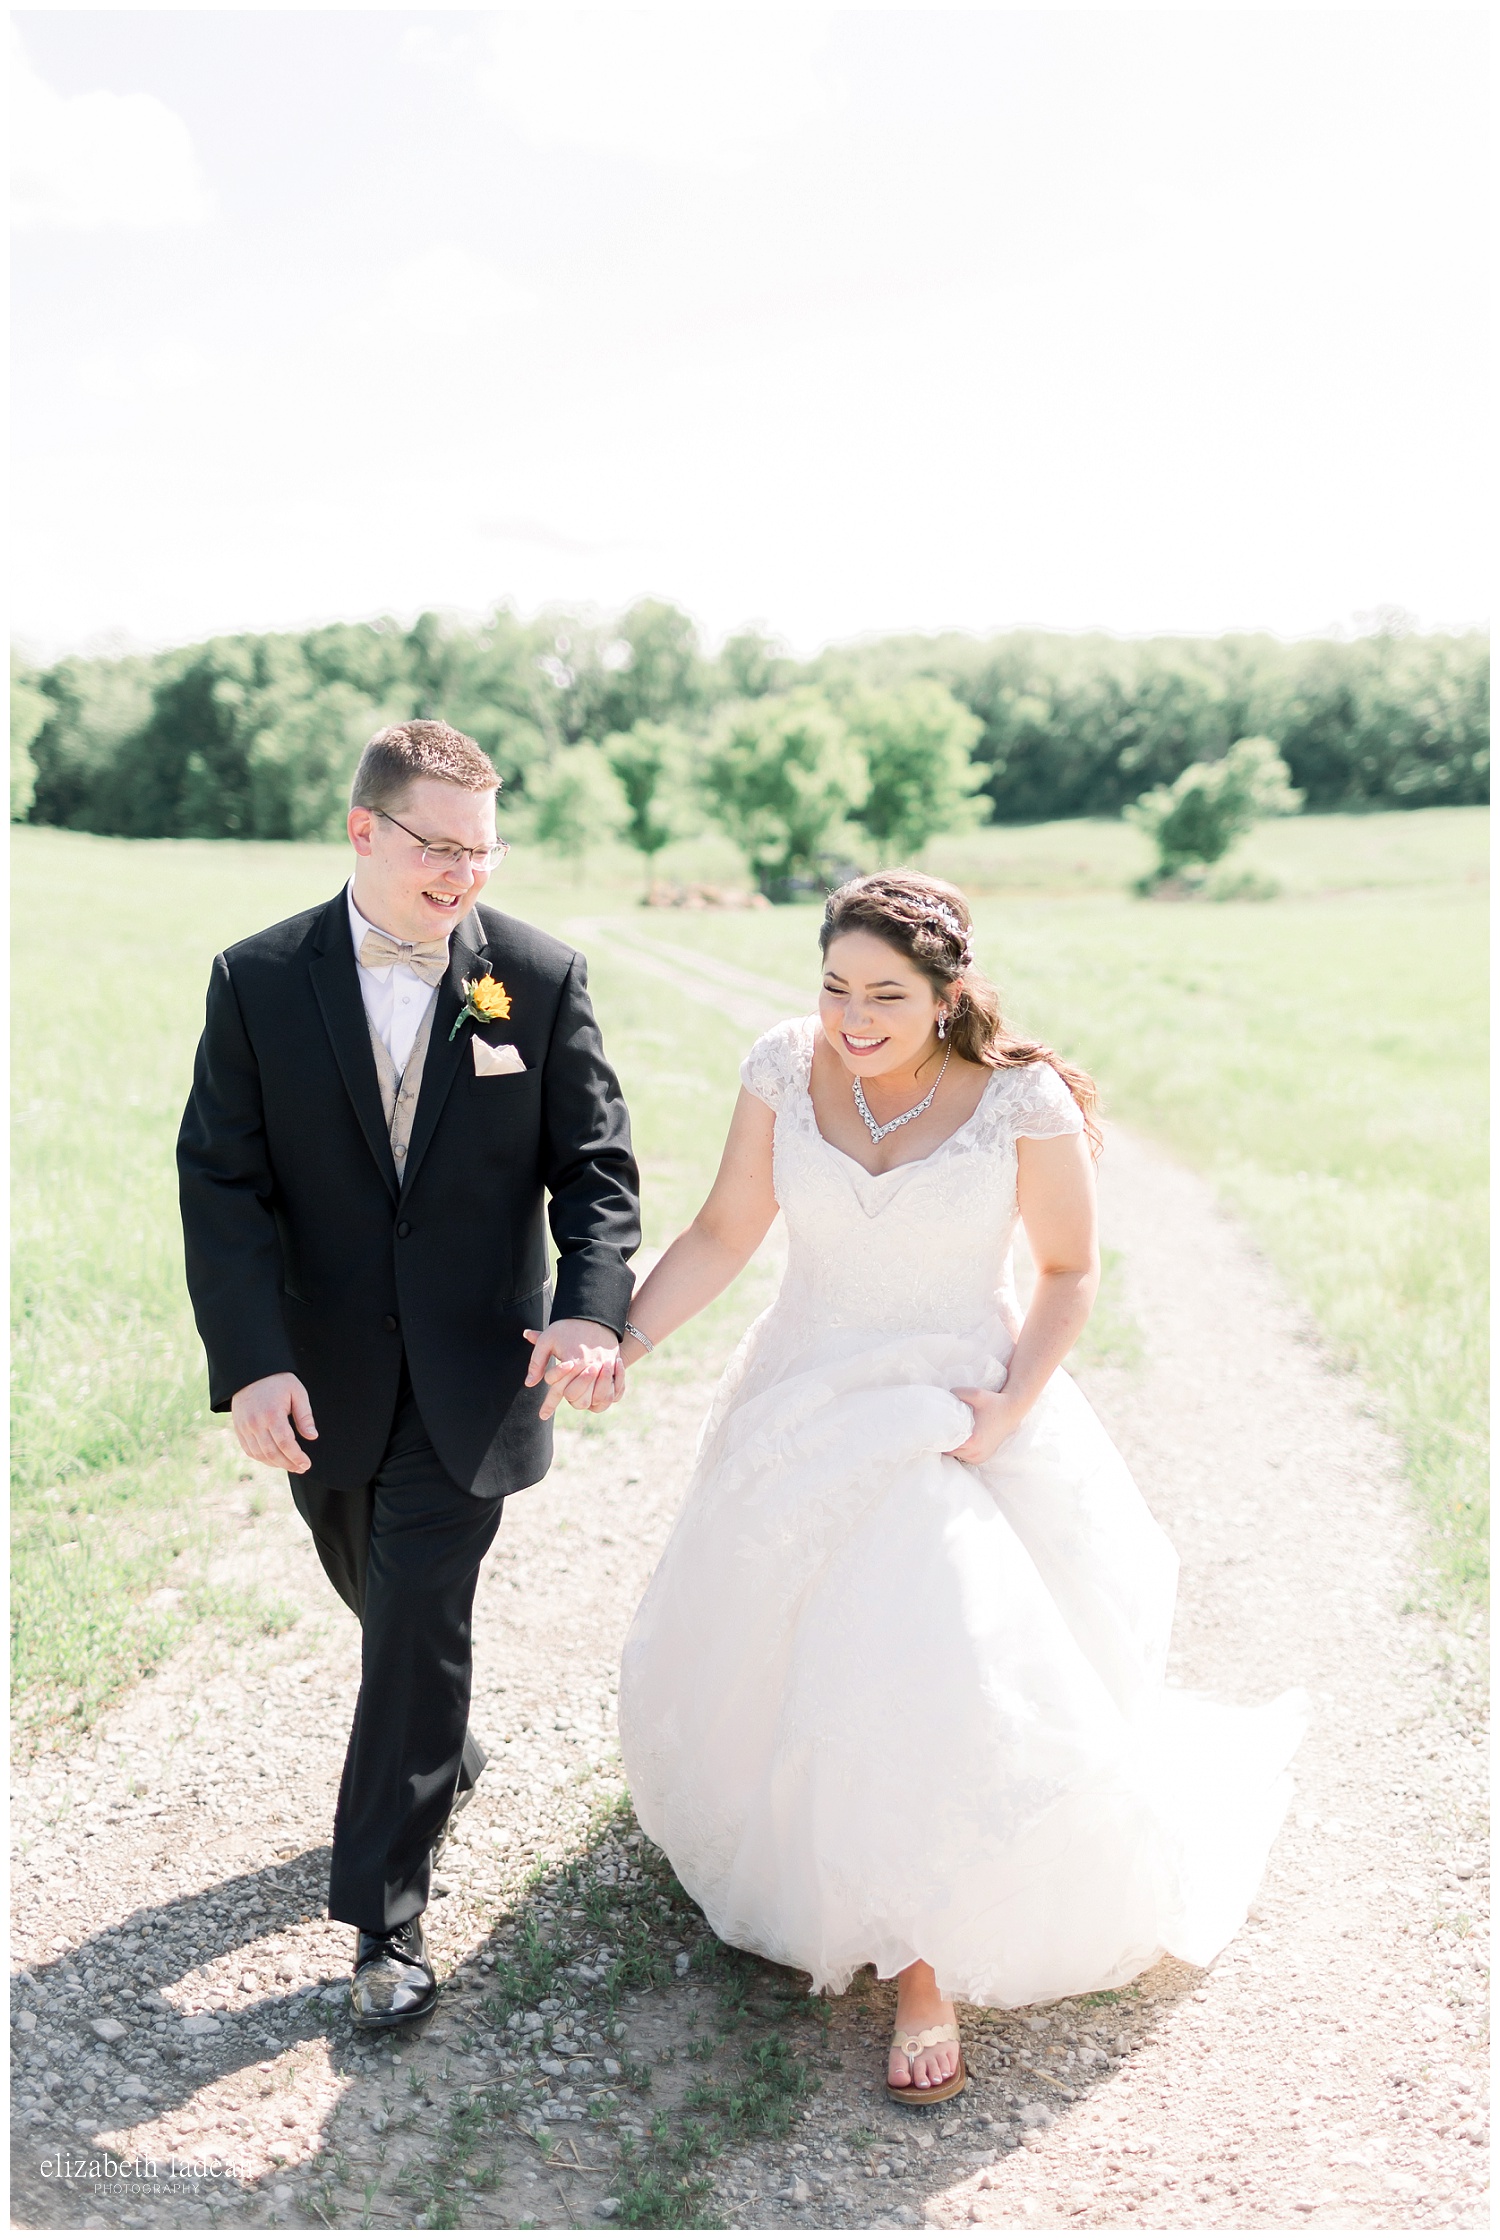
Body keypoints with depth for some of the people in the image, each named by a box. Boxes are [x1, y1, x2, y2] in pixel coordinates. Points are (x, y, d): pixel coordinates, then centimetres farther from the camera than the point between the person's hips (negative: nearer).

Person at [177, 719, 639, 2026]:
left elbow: (596, 1161, -6)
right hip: (326, 1373, 2)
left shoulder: (540, 976, -6)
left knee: (420, 1620, -3)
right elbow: (223, 1184, -9)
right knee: (378, 1594, 21)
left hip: (472, 1370, -2)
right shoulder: (259, 982, -7)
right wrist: (253, 1362, -21)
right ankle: (448, 1757, 51)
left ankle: (388, 1914, 10)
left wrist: (591, 1306, -24)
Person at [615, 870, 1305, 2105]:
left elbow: (1069, 1270, -5)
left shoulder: (1025, 1102, -16)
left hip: (961, 1422, -3)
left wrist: (1009, 1408, -17)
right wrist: (619, 1339, -14)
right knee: (767, 1662, 17)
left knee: (948, 1689, -8)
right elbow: (724, 1232, -3)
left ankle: (929, 1967, 14)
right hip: (805, 1420, 4)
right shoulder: (785, 1068, -9)